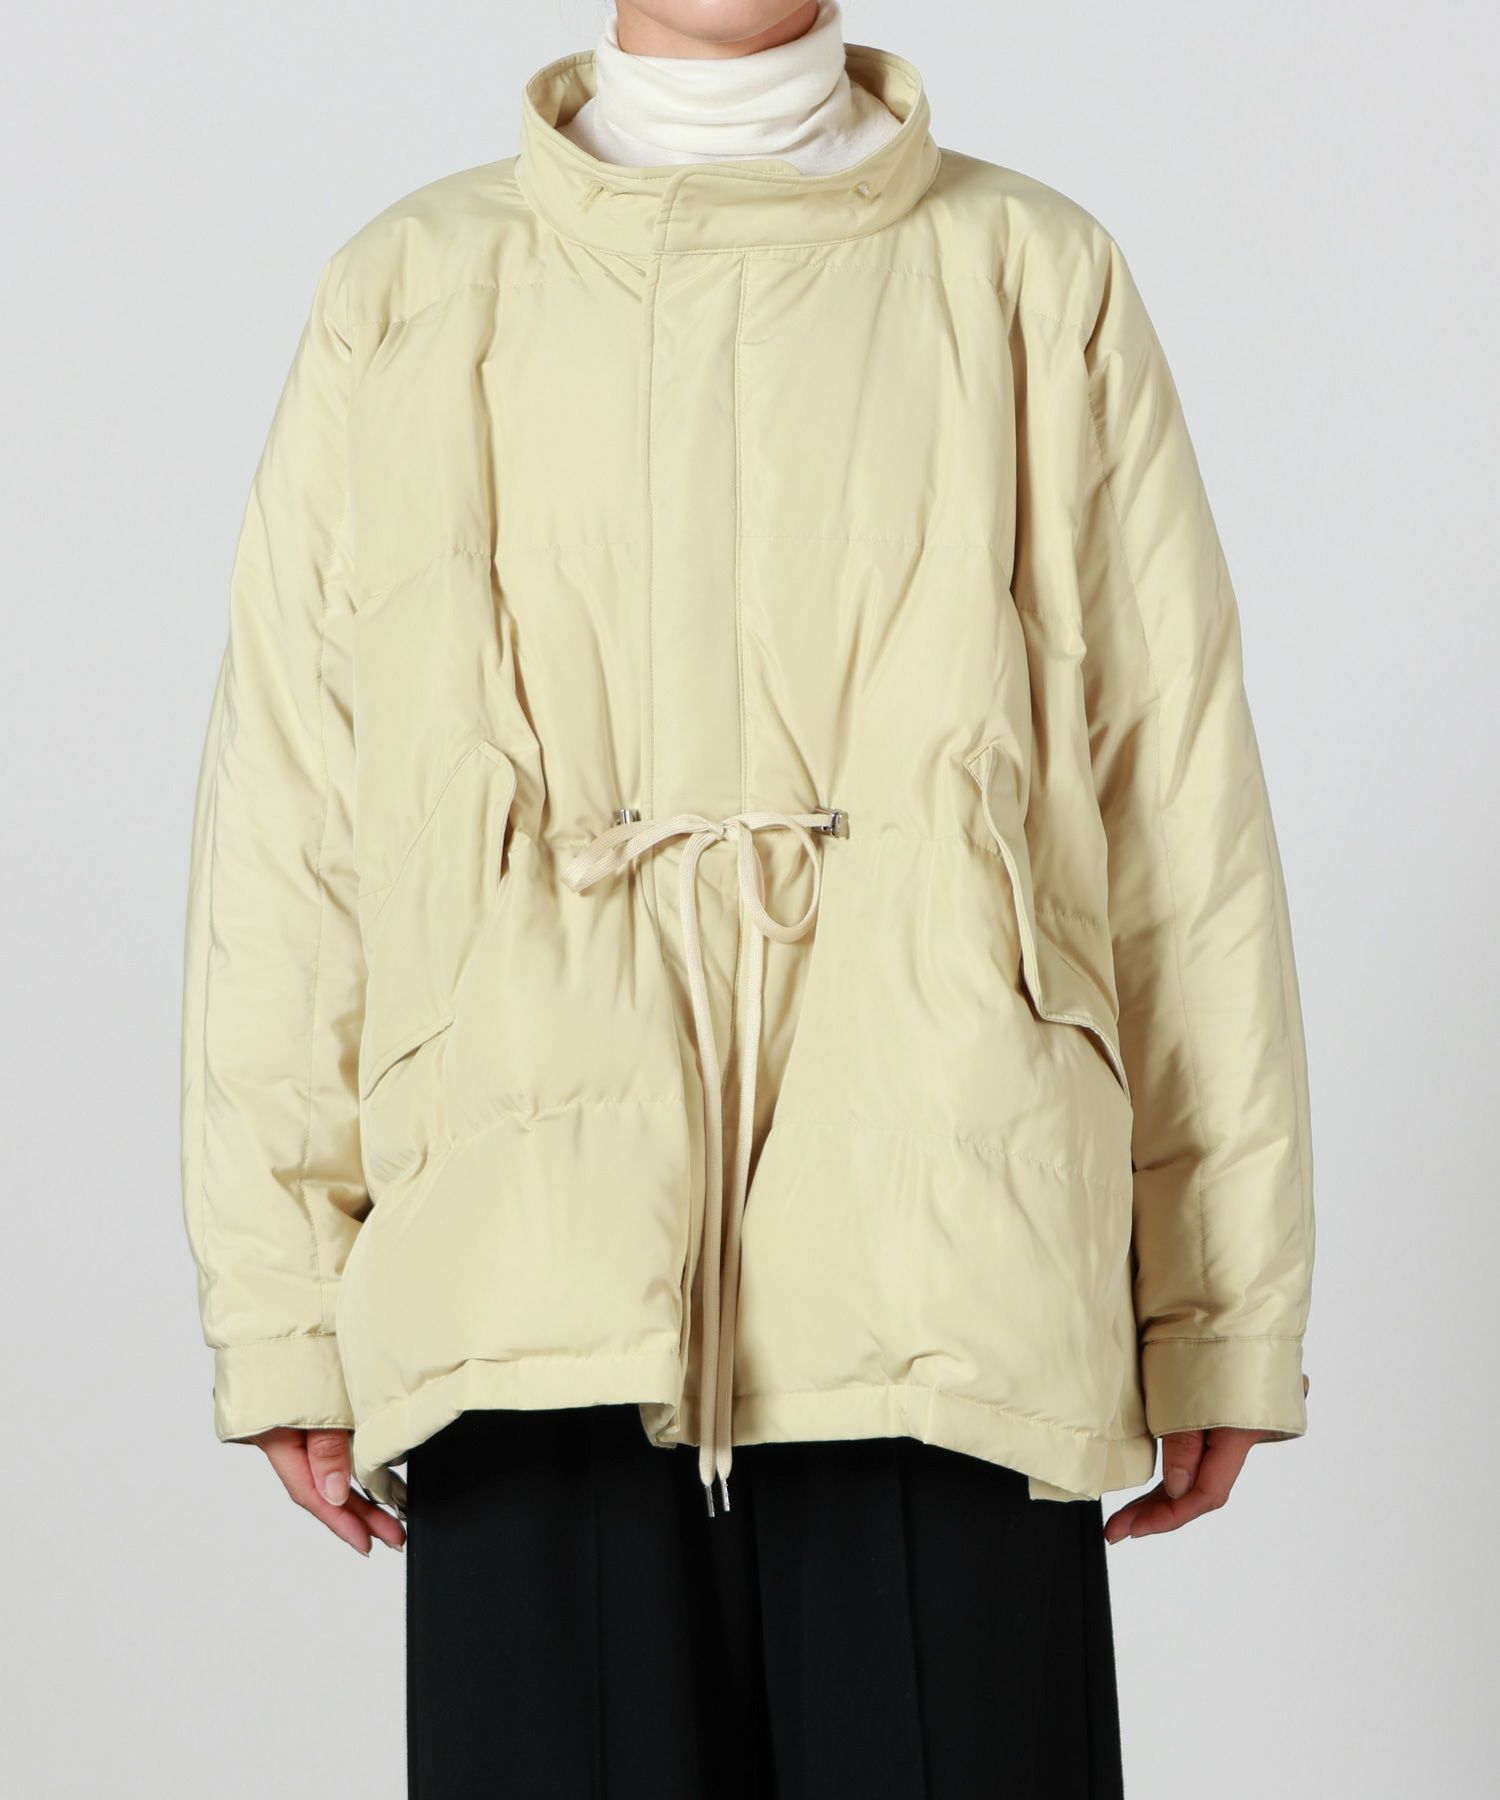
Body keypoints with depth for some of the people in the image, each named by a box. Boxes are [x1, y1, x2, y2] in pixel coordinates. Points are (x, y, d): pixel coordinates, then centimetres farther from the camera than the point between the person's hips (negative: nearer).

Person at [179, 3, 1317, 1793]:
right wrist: (281, 1304, 4)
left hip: (940, 1292, 0)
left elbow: (1186, 819, 7)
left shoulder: (1037, 283, 9)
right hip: (542, 1307, 1)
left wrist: (1221, 1307, 3)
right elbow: (283, 827, 8)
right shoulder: (405, 299, 10)